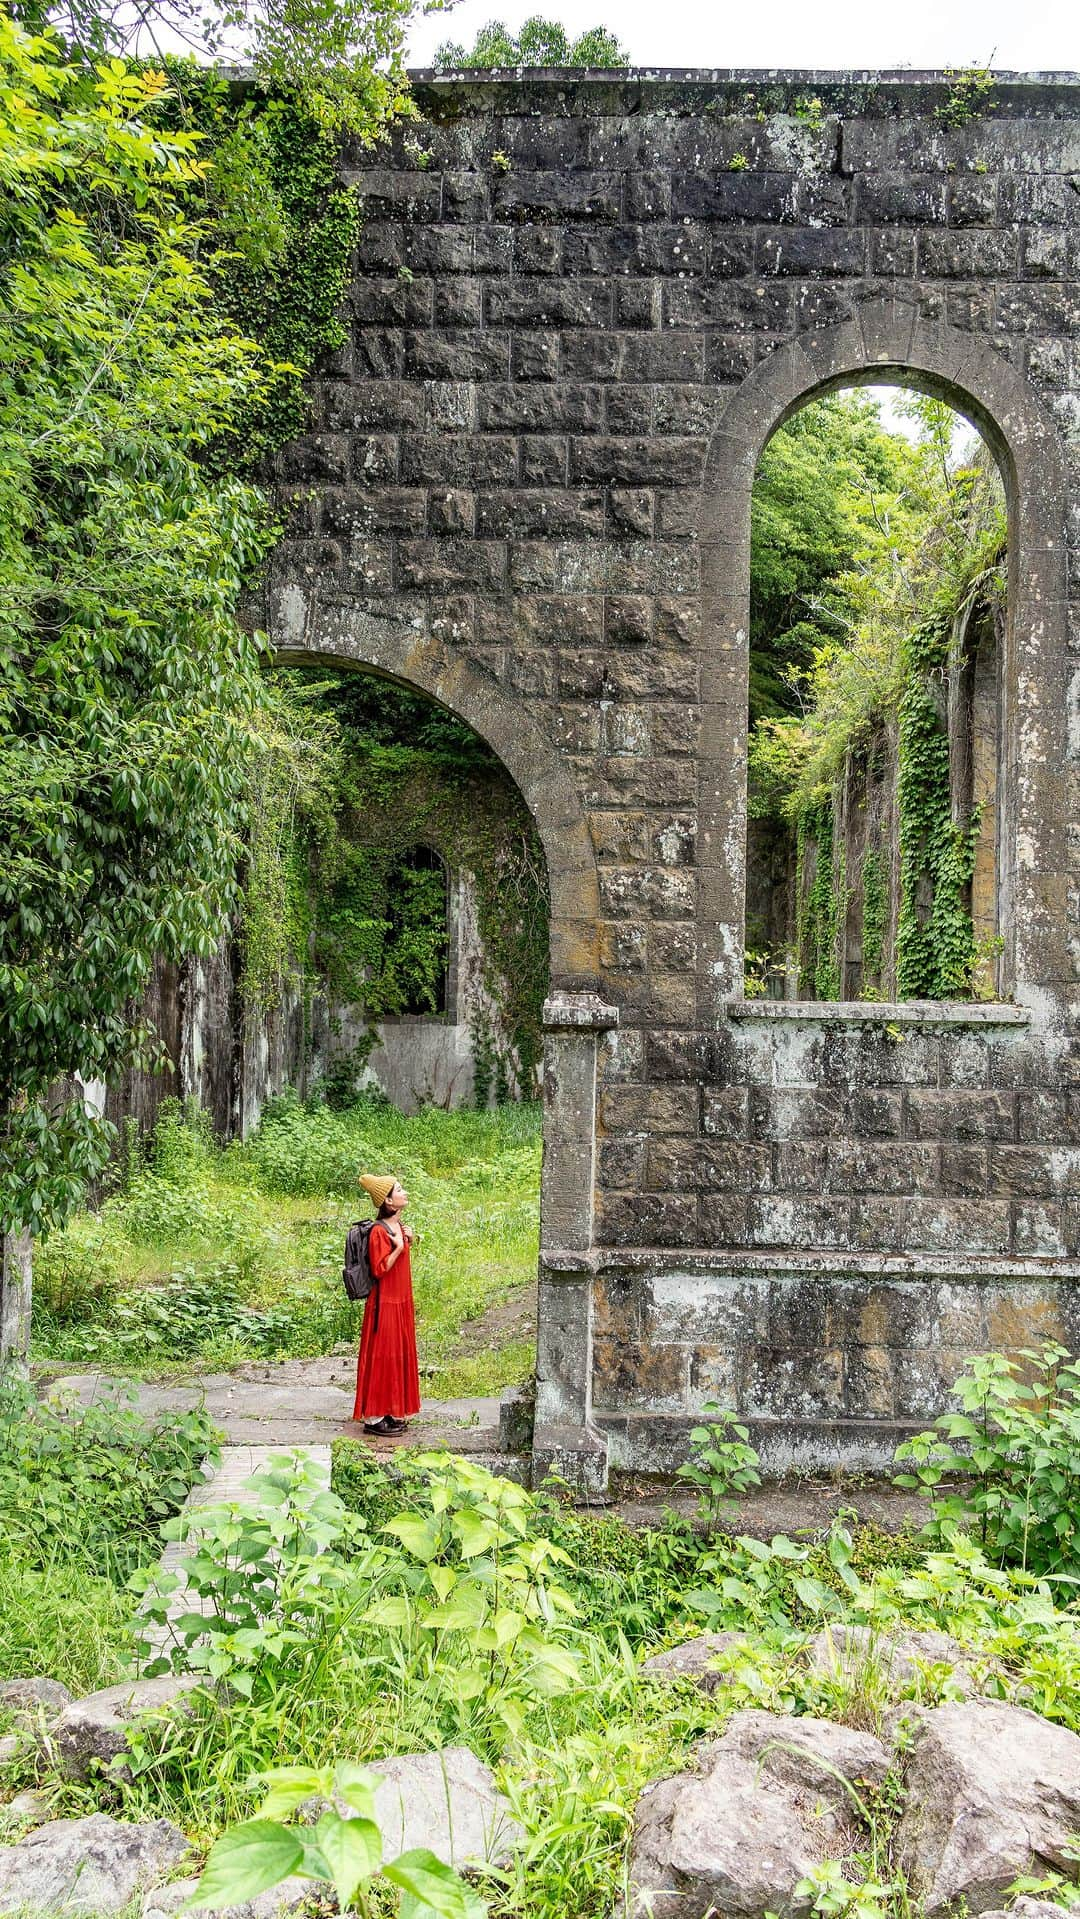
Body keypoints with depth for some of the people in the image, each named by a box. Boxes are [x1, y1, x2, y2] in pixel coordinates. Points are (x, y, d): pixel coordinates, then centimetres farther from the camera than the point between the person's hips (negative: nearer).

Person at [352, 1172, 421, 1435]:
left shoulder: (399, 1225, 8)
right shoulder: (379, 1231, -19)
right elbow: (379, 1270, -20)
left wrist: (408, 1242, 3)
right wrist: (399, 1247, -20)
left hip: (401, 1301, 9)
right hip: (384, 1304, -9)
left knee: (399, 1356, 14)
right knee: (381, 1358, -2)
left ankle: (393, 1411, 24)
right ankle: (374, 1417, 6)